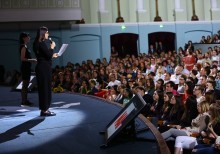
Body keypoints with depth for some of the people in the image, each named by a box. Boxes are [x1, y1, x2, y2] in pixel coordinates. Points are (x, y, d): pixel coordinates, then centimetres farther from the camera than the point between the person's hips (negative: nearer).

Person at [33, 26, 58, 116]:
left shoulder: (38, 43, 14)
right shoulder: (42, 43, -15)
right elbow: (48, 55, -18)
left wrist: (52, 55, 21)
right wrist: (52, 47, -5)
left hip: (41, 67, 10)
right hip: (44, 68, -10)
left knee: (43, 88, 12)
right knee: (45, 88, -6)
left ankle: (44, 109, 18)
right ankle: (45, 110, -2)